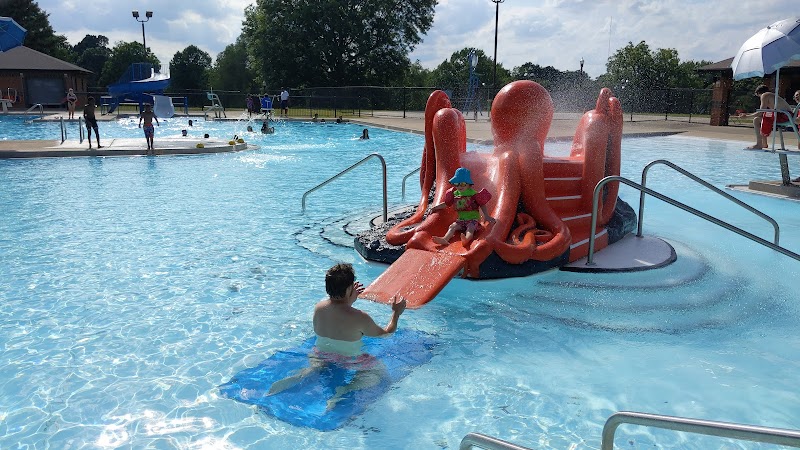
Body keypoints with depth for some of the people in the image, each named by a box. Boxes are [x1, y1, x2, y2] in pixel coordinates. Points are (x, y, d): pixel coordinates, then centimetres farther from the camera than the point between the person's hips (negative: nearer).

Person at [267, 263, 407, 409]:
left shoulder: (319, 308, -9)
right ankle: (344, 390, -14)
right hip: (348, 363, -5)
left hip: (321, 359, 5)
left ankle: (296, 377, 2)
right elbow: (386, 333, -7)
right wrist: (396, 313, 7)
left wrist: (349, 301, 17)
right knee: (379, 371, 11)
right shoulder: (360, 318, -24)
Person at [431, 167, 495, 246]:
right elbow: (446, 204, 22)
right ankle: (445, 239, -43)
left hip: (473, 219, -5)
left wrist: (486, 216, -15)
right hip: (461, 220, 5)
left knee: (470, 228, -33)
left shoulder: (473, 194, -4)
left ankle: (466, 239, -64)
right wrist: (435, 207, 20)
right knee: (452, 226, -19)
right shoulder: (454, 194, 9)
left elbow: (482, 205, -3)